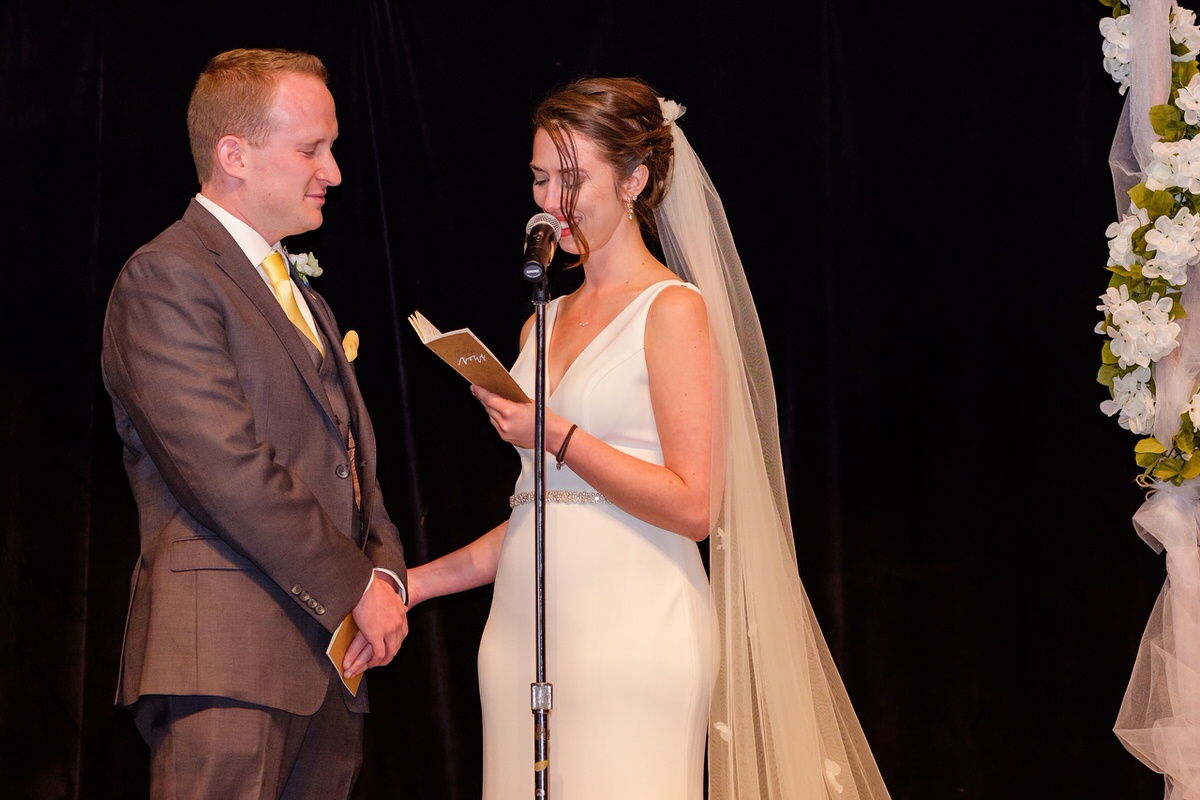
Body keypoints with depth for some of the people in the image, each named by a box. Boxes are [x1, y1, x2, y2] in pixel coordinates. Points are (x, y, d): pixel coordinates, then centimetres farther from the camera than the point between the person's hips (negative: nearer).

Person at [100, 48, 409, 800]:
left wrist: (386, 571, 1)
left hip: (328, 664, 9)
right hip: (228, 657, -9)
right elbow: (226, 467, -16)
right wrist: (357, 587, -13)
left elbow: (353, 455, 21)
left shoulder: (300, 293, 24)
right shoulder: (167, 277, -6)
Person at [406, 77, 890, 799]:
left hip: (631, 627, -6)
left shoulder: (674, 311, -4)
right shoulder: (545, 323, 17)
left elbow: (693, 507, -12)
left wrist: (555, 435, -14)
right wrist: (408, 583, 16)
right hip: (524, 628, 6)